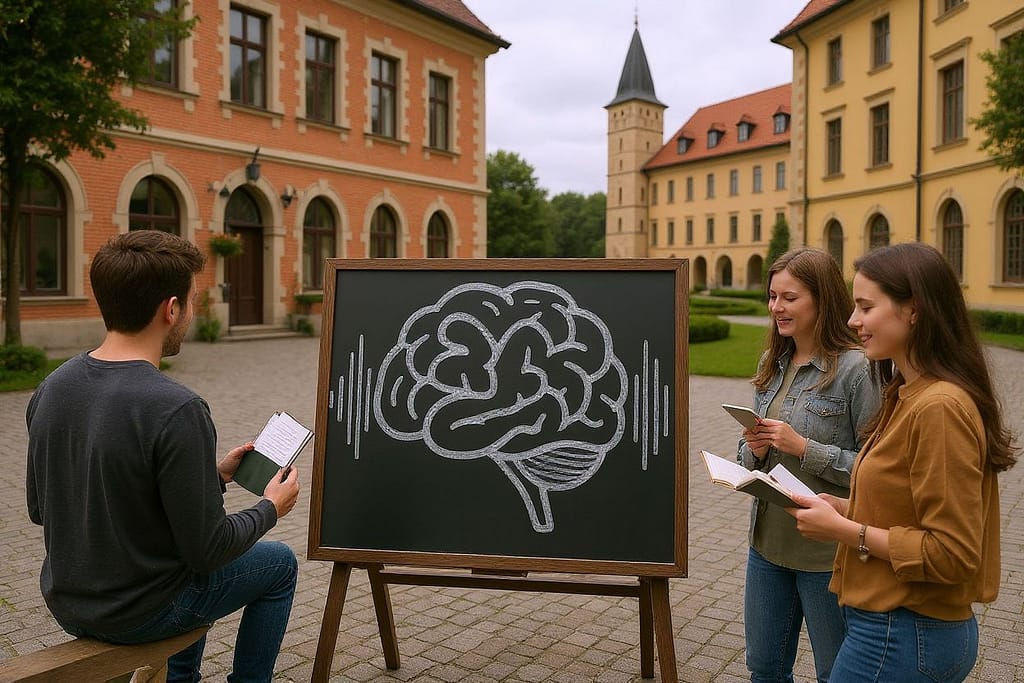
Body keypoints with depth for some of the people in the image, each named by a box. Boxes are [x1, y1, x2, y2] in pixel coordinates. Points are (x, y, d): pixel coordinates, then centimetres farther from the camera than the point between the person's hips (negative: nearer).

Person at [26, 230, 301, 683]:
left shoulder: (49, 390, -6)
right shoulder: (176, 411, -29)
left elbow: (39, 508, 7)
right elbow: (208, 550, -24)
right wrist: (271, 509, -2)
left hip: (67, 602, 7)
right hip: (140, 615, -7)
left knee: (194, 566, 33)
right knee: (280, 563, 16)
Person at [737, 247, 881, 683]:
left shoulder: (855, 368, -16)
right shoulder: (772, 362, 5)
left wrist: (803, 447, -24)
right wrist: (754, 449, -9)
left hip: (828, 550, -6)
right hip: (767, 541, 6)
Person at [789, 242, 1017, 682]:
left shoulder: (940, 407, -23)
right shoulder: (909, 396, 7)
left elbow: (953, 554, -22)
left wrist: (846, 530, -19)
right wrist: (838, 509, 1)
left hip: (902, 636, -9)